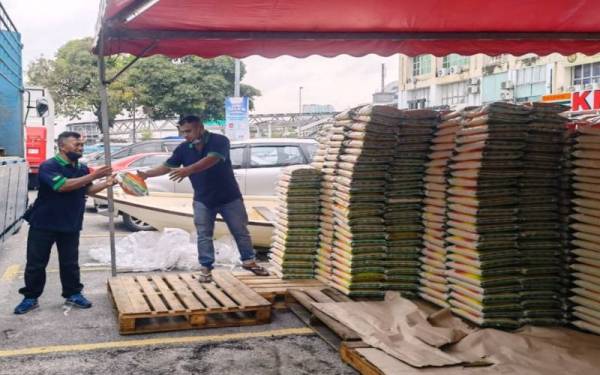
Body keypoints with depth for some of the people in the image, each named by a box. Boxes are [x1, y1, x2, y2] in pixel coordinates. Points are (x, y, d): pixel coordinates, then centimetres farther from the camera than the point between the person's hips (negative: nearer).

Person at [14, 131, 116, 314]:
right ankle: (30, 298, 18)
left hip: (71, 225, 5)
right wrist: (93, 176, -33)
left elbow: (88, 190, 13)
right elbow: (63, 185, -32)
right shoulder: (48, 166, -17)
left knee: (70, 263, 12)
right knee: (36, 263, 6)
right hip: (43, 224, -5)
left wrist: (106, 183, -7)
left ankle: (73, 294, 24)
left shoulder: (82, 168, 4)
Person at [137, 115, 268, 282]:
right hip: (202, 200, 3)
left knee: (240, 231, 7)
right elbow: (167, 166, 0)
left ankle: (249, 261, 23)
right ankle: (206, 268, 13)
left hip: (229, 197, -3)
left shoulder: (219, 141, -19)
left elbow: (211, 160, -35)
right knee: (204, 235, 4)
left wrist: (188, 170, -47)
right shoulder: (183, 148, -2)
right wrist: (146, 174, -14)